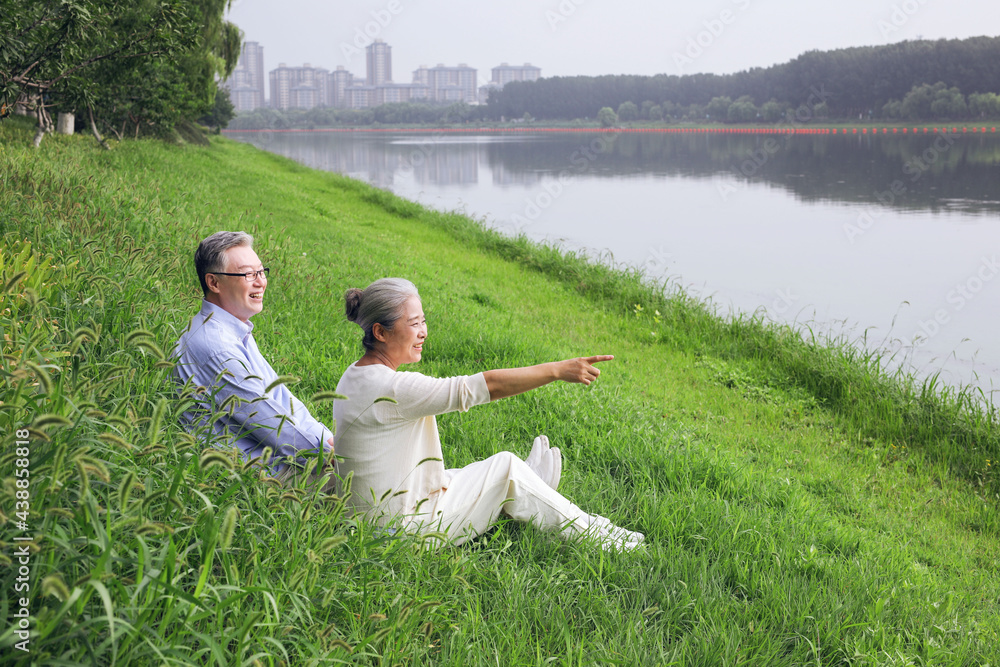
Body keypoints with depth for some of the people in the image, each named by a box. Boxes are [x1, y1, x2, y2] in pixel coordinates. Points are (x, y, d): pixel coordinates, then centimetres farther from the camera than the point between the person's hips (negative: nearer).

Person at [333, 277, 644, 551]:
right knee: (505, 467, -4)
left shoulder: (356, 375, 5)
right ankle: (592, 535, 9)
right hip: (402, 529, -9)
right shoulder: (390, 389, -27)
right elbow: (483, 386, -29)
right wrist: (559, 370, -27)